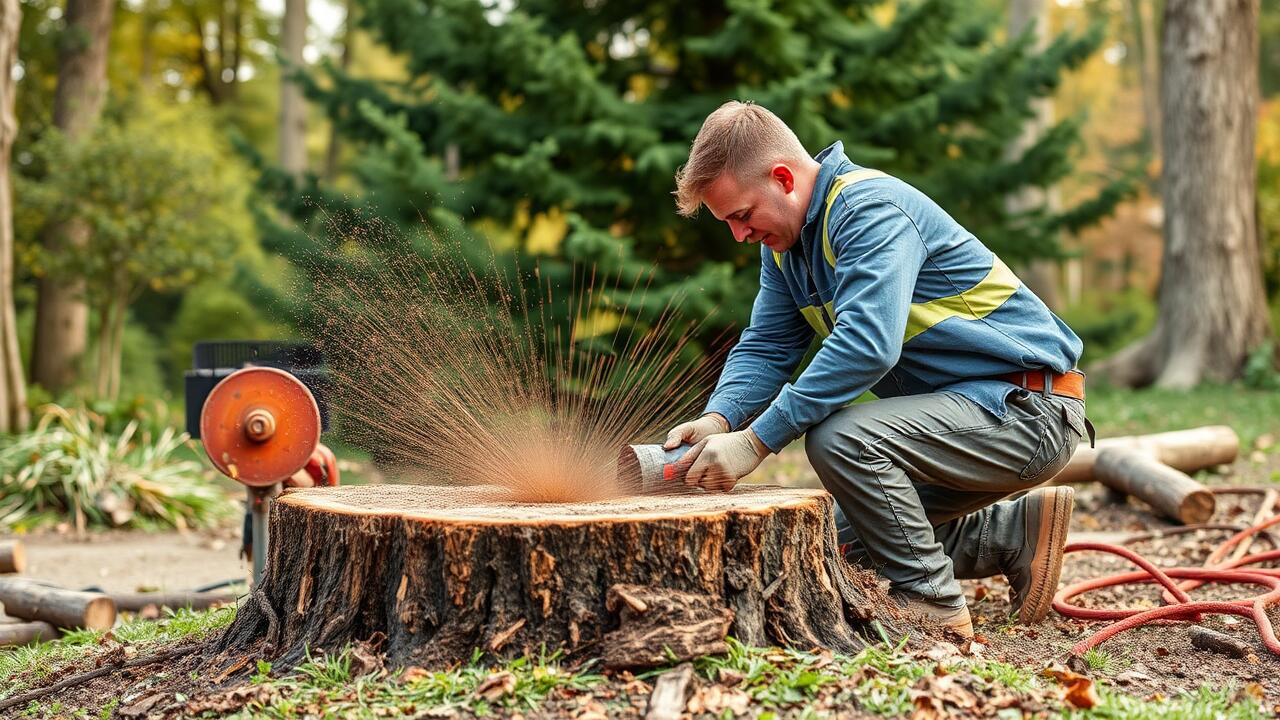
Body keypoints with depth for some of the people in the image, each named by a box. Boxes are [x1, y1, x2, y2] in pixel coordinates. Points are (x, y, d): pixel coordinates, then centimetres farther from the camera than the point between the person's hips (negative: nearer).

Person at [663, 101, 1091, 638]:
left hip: (1029, 411, -10)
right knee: (840, 535, 13)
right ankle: (1016, 532, 17)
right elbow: (766, 347, 5)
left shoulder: (871, 208, -22)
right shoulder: (785, 238, 7)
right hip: (957, 408, 10)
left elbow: (866, 345, -35)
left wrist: (756, 441, -33)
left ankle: (932, 602, -13)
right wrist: (719, 418, -16)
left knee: (840, 437, -30)